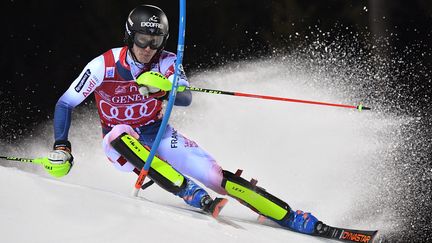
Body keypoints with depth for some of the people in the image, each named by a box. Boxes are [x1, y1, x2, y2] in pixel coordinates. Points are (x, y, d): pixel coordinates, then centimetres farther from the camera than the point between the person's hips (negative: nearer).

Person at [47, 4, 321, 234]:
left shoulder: (167, 62, -13)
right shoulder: (104, 66, -18)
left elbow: (187, 98, -29)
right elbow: (65, 104, -12)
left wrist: (163, 90, -50)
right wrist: (62, 148, -22)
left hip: (157, 134, 1)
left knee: (214, 174, -17)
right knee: (121, 133, -38)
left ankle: (295, 219, -18)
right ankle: (193, 195, -41)